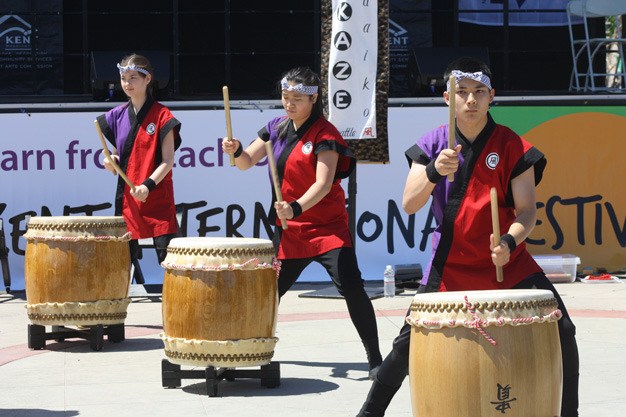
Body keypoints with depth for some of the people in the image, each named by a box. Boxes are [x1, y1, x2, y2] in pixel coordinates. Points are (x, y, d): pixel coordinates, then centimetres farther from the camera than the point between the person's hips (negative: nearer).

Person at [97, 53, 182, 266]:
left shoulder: (162, 116, -6)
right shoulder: (117, 115, 10)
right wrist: (111, 163, -3)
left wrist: (148, 185, -23)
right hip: (126, 197, 5)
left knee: (166, 254, -10)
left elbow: (168, 161, -9)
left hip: (157, 198, -5)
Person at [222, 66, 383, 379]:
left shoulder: (324, 134, -12)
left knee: (350, 287, -18)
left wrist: (296, 207, -37)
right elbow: (247, 162, 12)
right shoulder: (277, 128, 9)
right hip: (289, 230, 6)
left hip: (327, 227, -6)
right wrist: (236, 151, -11)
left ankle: (375, 359, -11)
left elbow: (323, 183, -22)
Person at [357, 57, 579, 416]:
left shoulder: (513, 147, -8)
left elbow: (527, 210, -11)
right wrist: (435, 172, -29)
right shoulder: (433, 143, -3)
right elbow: (409, 205, -11)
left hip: (507, 262, -1)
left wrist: (510, 241, -31)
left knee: (561, 331, -11)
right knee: (409, 342, 2)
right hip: (449, 265, 1)